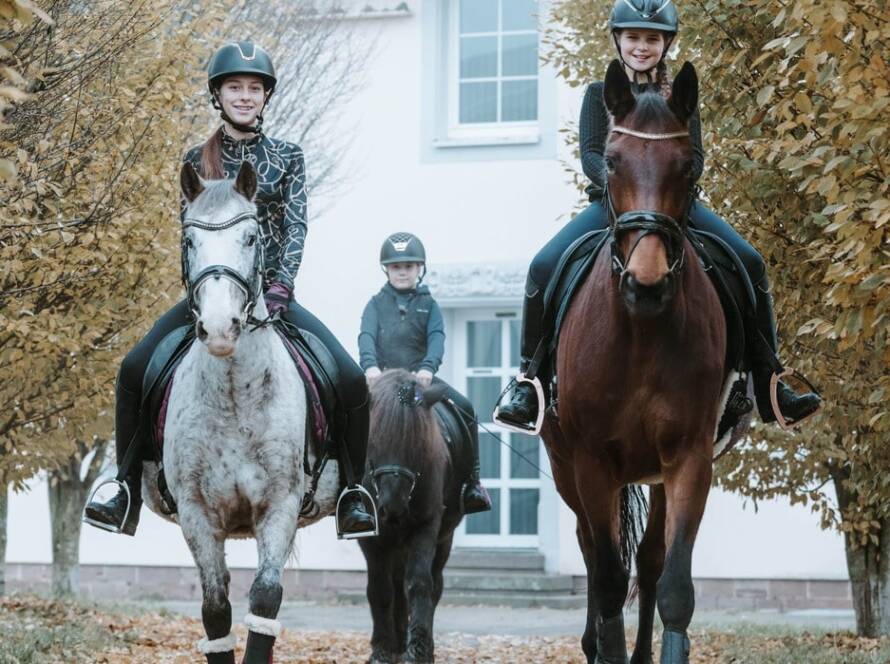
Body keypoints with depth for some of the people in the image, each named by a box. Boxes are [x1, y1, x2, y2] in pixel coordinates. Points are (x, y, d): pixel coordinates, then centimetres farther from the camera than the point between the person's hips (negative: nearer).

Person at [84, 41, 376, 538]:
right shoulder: (198, 161, 8)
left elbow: (296, 225, -4)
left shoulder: (287, 158, 6)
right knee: (134, 371, -20)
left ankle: (353, 497, -5)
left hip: (274, 291, -1)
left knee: (352, 379, -21)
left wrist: (282, 283, -20)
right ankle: (129, 496, -11)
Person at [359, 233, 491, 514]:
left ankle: (471, 482, -6)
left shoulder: (428, 304, 11)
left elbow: (436, 338, -7)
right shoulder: (376, 304, 10)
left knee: (465, 407, -17)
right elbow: (367, 337, -7)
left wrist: (428, 367, -29)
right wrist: (370, 365, -30)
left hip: (421, 376, 0)